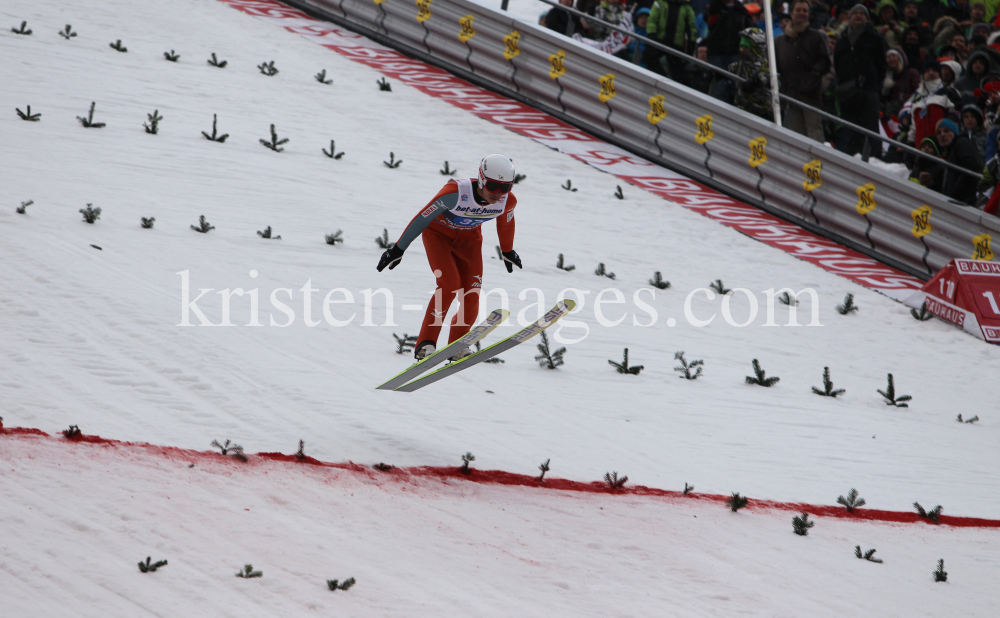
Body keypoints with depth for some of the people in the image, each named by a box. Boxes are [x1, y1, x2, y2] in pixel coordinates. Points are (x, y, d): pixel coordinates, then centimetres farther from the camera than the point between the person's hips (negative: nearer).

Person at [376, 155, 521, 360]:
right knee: (449, 284, -25)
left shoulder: (507, 201, -22)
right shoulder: (456, 193, -37)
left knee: (471, 297, -9)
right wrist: (398, 249, -19)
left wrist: (507, 252, 19)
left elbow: (505, 225, 2)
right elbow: (422, 218, -26)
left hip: (469, 238, 4)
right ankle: (425, 344, -19)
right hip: (438, 233, -4)